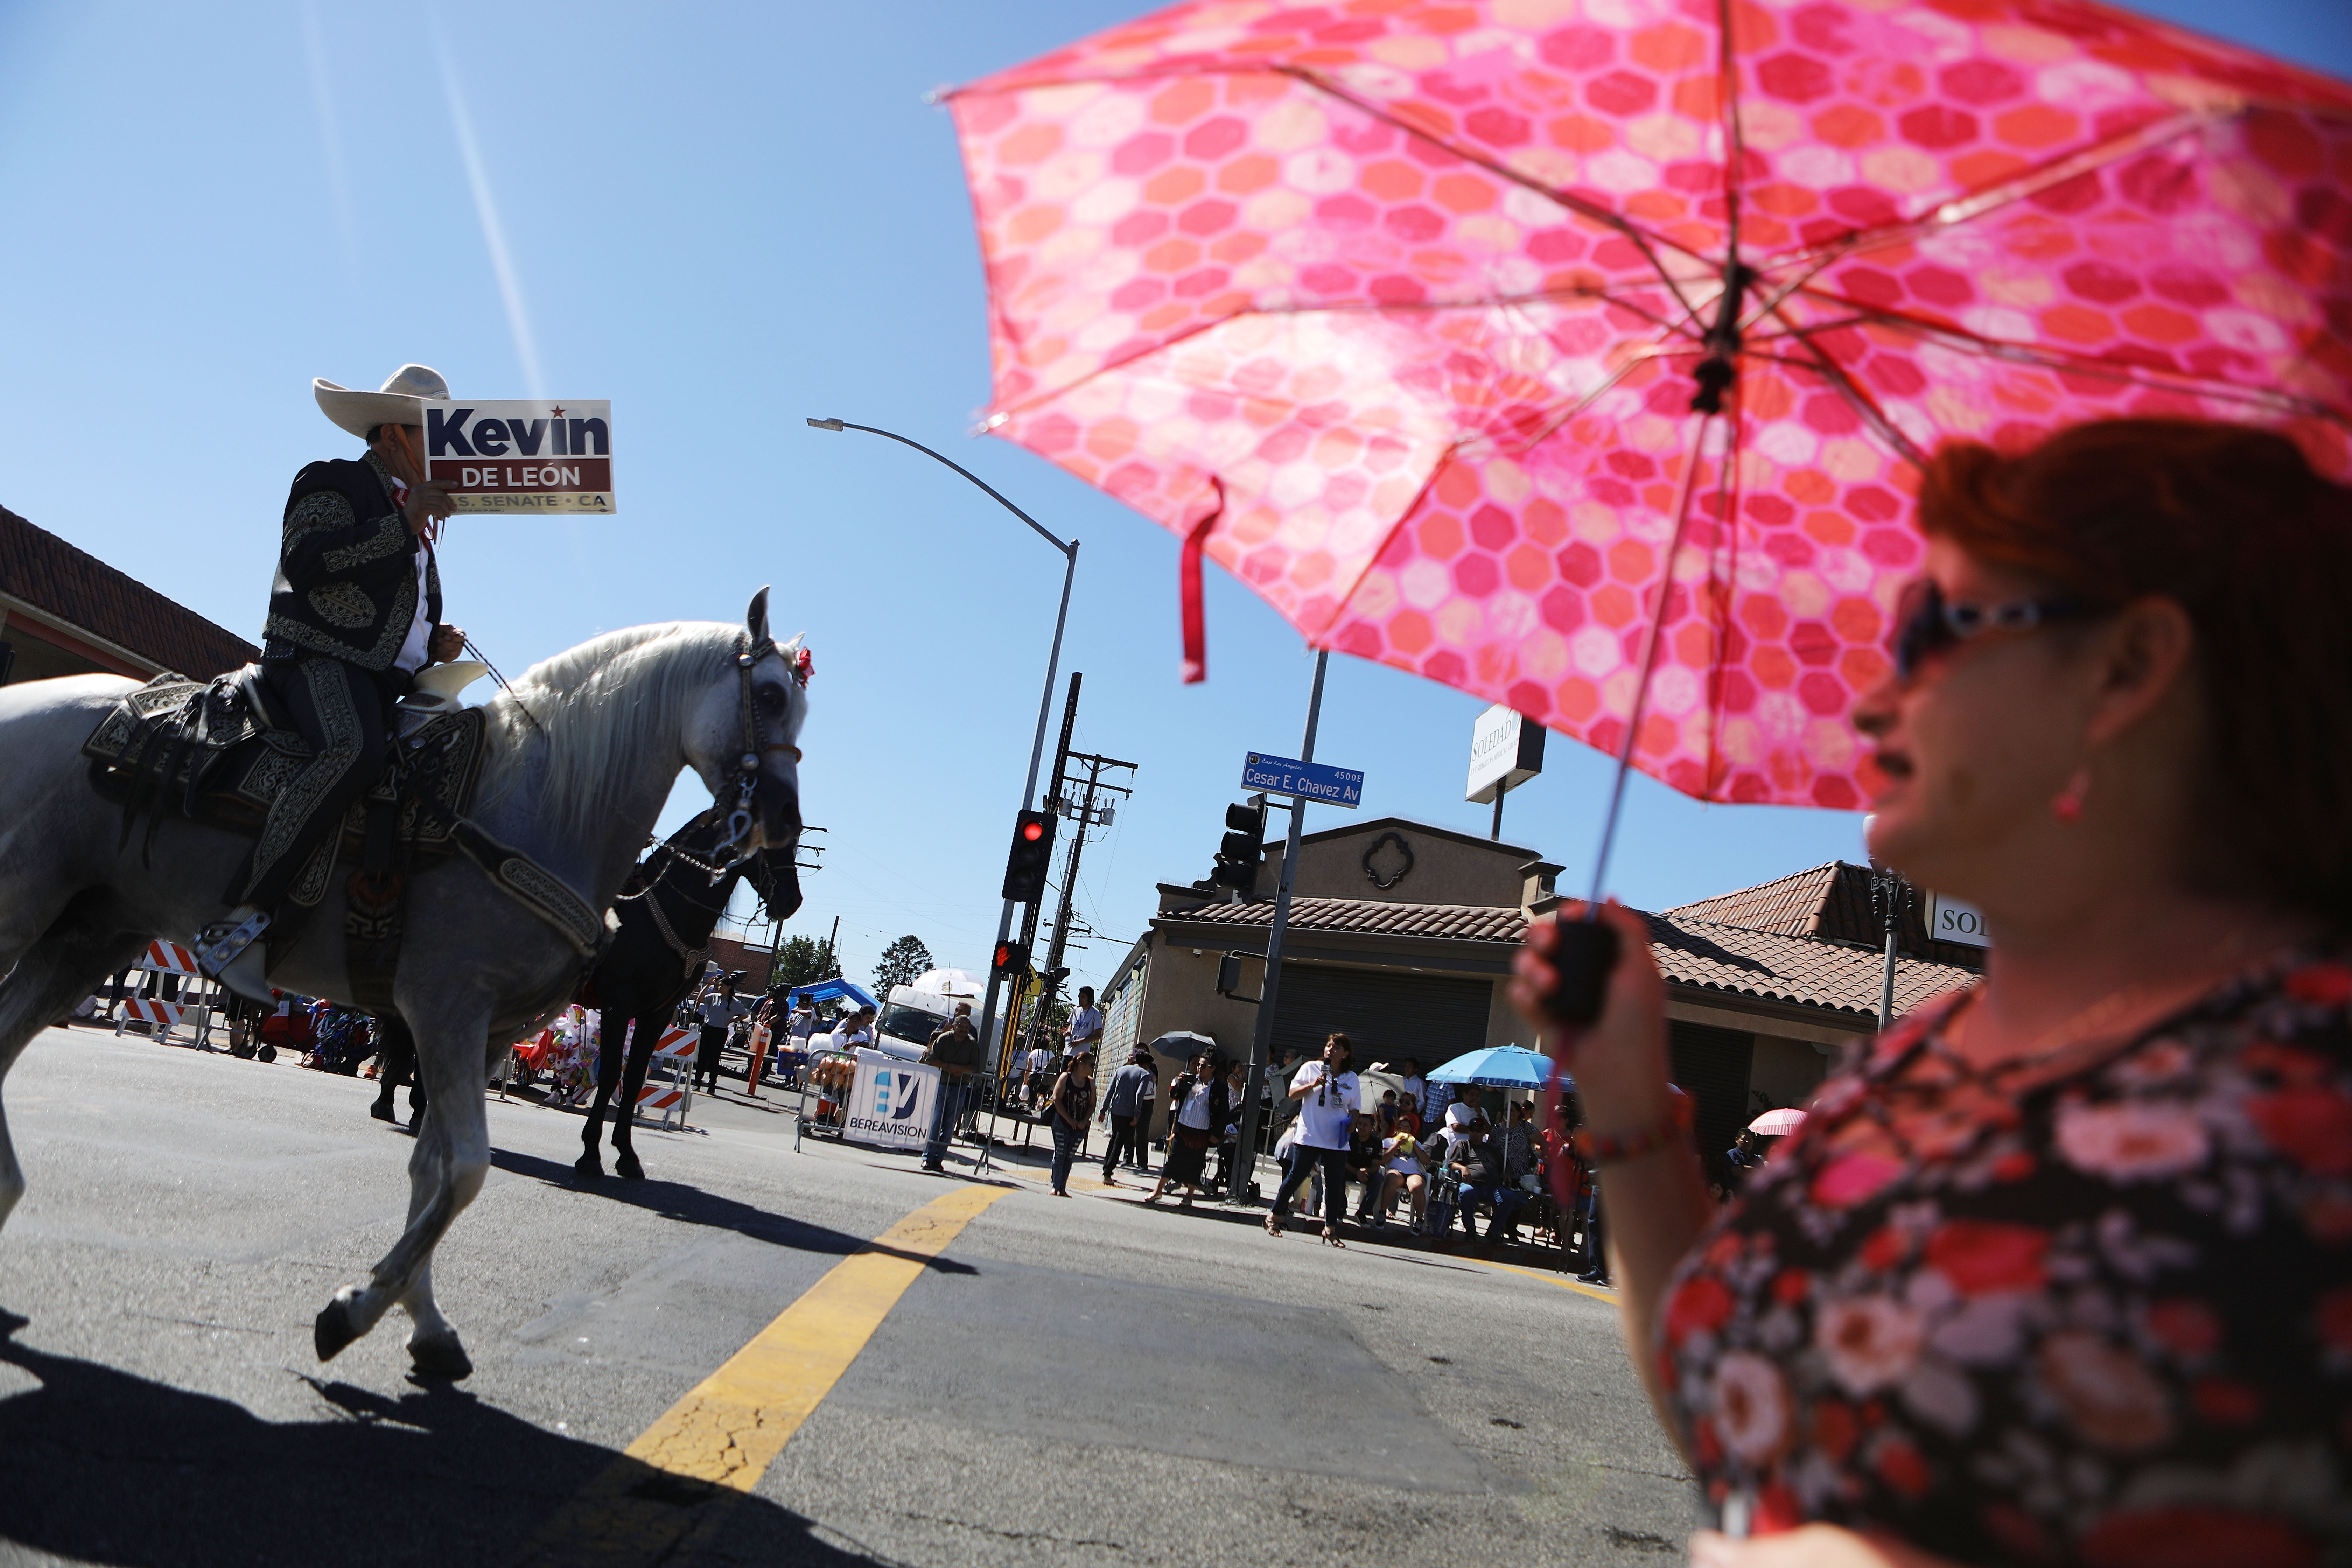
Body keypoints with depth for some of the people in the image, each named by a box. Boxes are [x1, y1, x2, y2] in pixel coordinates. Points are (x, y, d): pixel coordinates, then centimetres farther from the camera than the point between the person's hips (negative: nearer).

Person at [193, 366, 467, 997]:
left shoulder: (410, 517, 30)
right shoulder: (336, 484, 6)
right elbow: (306, 560, -15)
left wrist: (438, 642, 17)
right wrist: (404, 526, -12)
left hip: (392, 680, 9)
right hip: (320, 656, -9)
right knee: (355, 749, -36)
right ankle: (244, 918, -35)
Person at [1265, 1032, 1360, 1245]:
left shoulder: (1351, 1079, 10)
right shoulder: (1311, 1068, 3)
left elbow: (1354, 1110, 16)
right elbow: (1293, 1095, 0)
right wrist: (1313, 1085, -14)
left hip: (1338, 1141, 3)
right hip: (1309, 1137, -3)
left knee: (1336, 1185, 4)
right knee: (1296, 1177, -1)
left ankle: (1330, 1231, 14)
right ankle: (1274, 1217, 13)